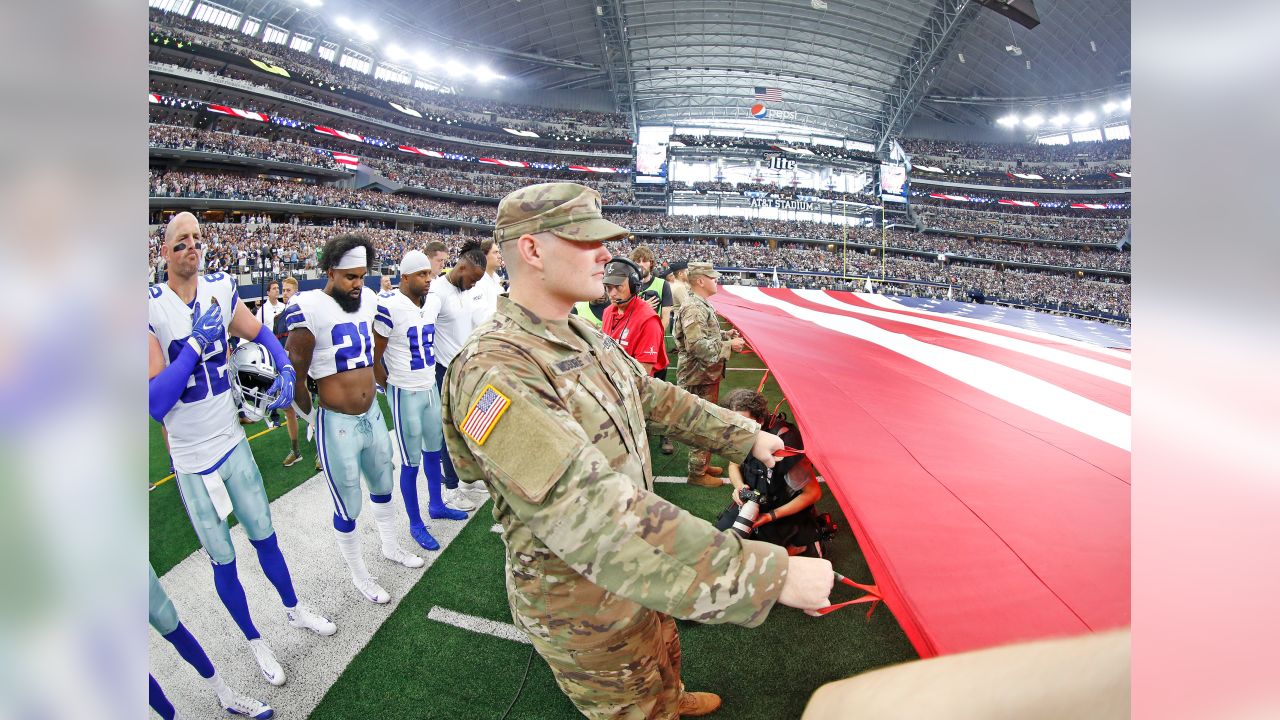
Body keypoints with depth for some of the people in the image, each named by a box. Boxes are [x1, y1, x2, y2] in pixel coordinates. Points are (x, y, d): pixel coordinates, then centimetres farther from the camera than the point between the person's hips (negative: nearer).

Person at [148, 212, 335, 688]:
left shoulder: (220, 288, -5)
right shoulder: (152, 308, -19)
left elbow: (259, 334, 12)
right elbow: (154, 404, -23)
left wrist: (286, 368, -7)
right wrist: (197, 342, -27)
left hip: (233, 442, 4)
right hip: (192, 459, -3)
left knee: (264, 536, 19)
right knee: (223, 560, 13)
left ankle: (293, 608, 43)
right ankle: (254, 641, 35)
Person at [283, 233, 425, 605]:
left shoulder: (368, 301, 1)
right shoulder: (310, 309, -20)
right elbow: (295, 375, -12)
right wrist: (312, 416, -1)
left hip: (373, 414, 6)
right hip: (337, 423, -6)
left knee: (383, 486, 24)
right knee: (348, 508, 10)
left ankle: (391, 546, 48)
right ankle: (359, 574, 32)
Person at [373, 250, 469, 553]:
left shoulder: (434, 302, 3)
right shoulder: (389, 306, -20)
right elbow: (375, 358, -13)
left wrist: (428, 377, 16)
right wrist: (393, 385, -4)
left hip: (431, 387, 7)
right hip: (405, 394, -7)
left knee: (433, 451, 20)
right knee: (411, 463, 5)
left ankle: (436, 505, 40)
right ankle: (416, 525, 21)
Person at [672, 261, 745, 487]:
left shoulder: (702, 305, 12)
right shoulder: (694, 308, -21)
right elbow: (697, 345, -29)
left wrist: (725, 335, 10)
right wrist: (729, 345, -21)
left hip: (708, 375, 10)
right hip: (699, 378, -10)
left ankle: (704, 465, 34)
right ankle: (697, 473, 13)